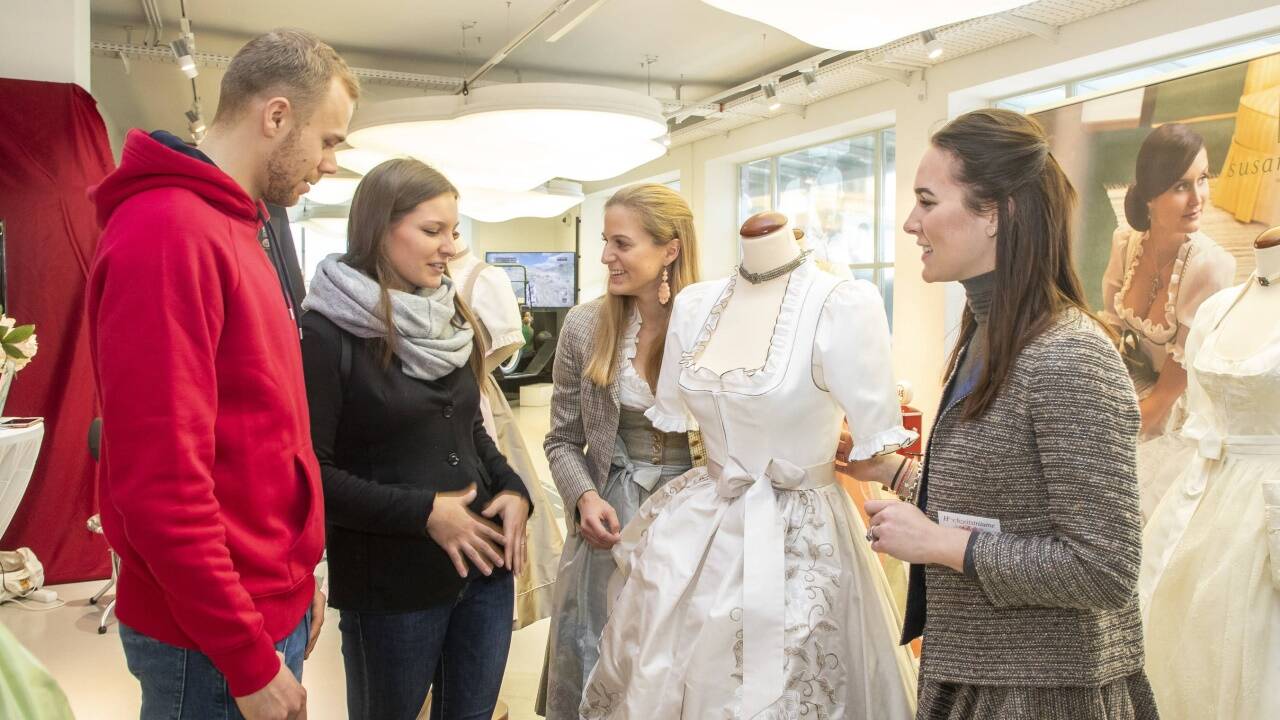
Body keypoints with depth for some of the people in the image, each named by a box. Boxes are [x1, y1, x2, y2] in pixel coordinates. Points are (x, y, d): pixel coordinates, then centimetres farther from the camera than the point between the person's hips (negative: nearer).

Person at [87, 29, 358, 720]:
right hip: (214, 640, -9)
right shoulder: (166, 231, -20)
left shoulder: (235, 230, 10)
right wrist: (250, 661, -19)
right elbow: (161, 483, -25)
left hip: (270, 605, 9)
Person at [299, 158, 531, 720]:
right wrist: (422, 512, -20)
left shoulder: (450, 319, 8)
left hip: (484, 565, 6)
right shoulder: (324, 332, -14)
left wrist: (512, 490, -2)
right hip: (391, 584, -6)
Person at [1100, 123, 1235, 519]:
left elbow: (1180, 375, -20)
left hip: (1172, 413, -5)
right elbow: (1110, 325, -2)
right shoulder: (1126, 241, -12)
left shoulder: (1211, 267, -27)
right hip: (1128, 385, 5)